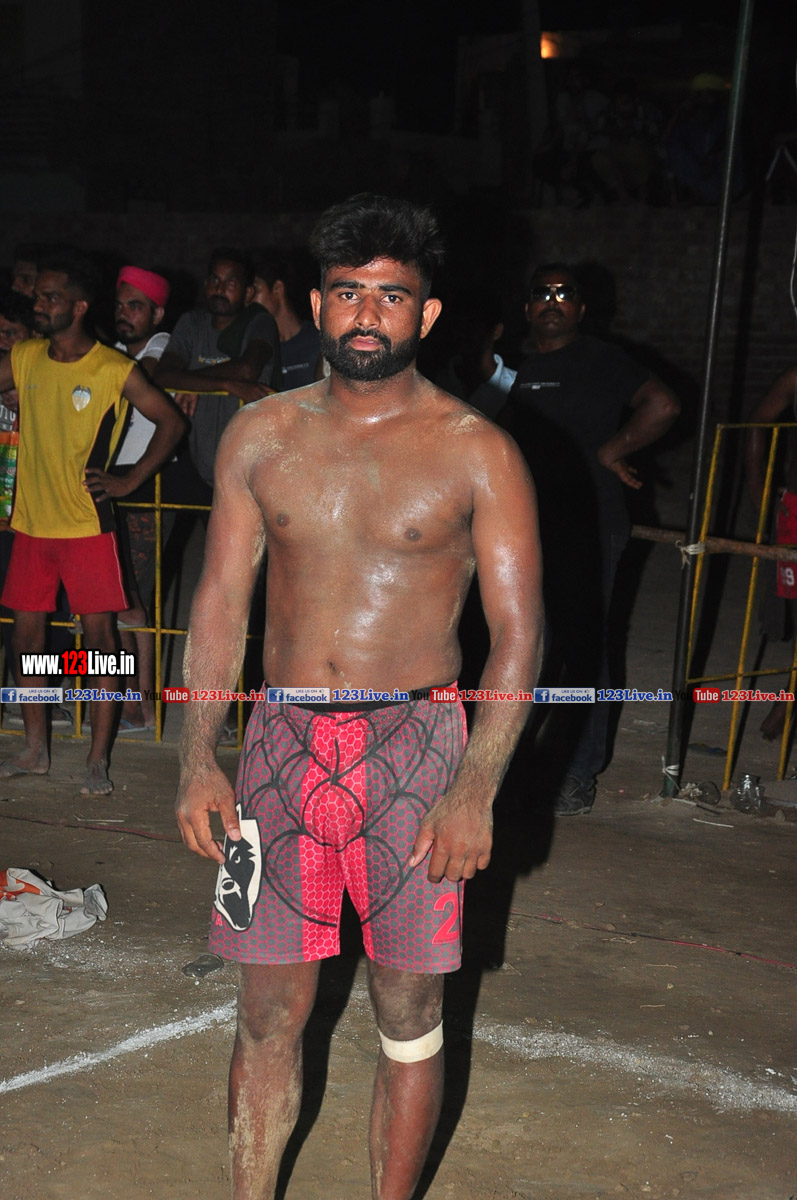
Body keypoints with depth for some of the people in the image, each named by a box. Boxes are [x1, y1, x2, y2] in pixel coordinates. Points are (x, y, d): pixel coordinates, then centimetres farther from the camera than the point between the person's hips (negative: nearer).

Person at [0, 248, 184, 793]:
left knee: (99, 634, -3)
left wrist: (129, 481, -6)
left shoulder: (116, 370, -9)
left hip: (88, 524, -5)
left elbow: (171, 422, -3)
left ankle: (98, 760, 5)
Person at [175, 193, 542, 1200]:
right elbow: (220, 601, 6)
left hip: (412, 748, -2)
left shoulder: (475, 452, -4)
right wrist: (198, 760, -4)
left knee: (408, 1019, 9)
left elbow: (517, 632, -5)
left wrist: (475, 792, -15)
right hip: (282, 743, 2)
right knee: (269, 1015, 10)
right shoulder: (260, 435, 5)